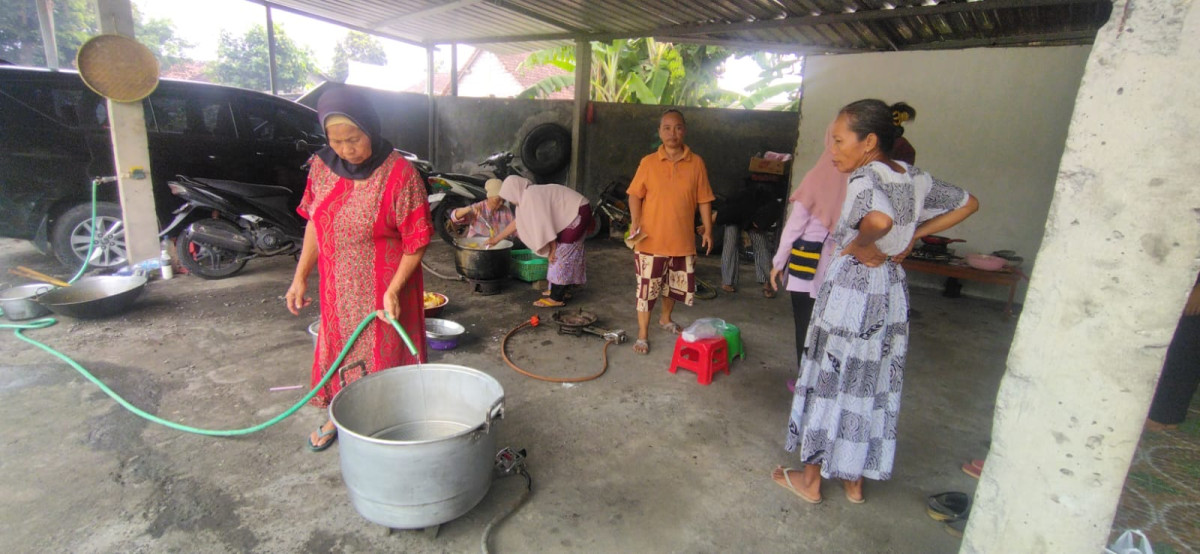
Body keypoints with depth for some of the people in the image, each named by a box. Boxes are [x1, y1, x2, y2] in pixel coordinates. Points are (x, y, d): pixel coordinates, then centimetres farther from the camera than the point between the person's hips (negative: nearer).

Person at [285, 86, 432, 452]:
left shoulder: (399, 174, -19)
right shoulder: (322, 167, -1)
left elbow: (416, 240, -16)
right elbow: (314, 225, 10)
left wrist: (393, 290, -21)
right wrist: (301, 277, 9)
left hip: (383, 291, -5)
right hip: (336, 288, 6)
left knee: (383, 355, 8)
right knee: (338, 350, 21)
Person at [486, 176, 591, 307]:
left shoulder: (532, 196, -19)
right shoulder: (528, 197, 12)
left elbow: (545, 225, -21)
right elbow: (517, 222, 21)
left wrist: (552, 249, -13)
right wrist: (496, 239, 27)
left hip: (578, 214, -10)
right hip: (575, 213, 10)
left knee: (560, 255, -8)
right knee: (563, 254, 15)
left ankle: (556, 298, -4)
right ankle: (561, 290, 23)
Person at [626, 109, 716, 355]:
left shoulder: (696, 163, 0)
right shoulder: (648, 162, -3)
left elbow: (703, 199, 4)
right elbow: (635, 195, 0)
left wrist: (708, 229, 2)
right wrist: (635, 220, -15)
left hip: (683, 240, 2)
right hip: (651, 239, -2)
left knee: (676, 285, 18)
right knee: (647, 288, 1)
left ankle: (666, 318, 45)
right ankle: (642, 334, 15)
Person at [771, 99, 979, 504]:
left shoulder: (865, 177, -17)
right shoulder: (913, 177, 7)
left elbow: (880, 218, -39)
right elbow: (968, 203, 20)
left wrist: (861, 246, -19)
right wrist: (914, 235, 12)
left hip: (851, 287, -8)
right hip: (892, 290, 8)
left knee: (831, 379, 6)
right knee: (873, 381, 16)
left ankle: (810, 479, 22)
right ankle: (855, 480, 32)